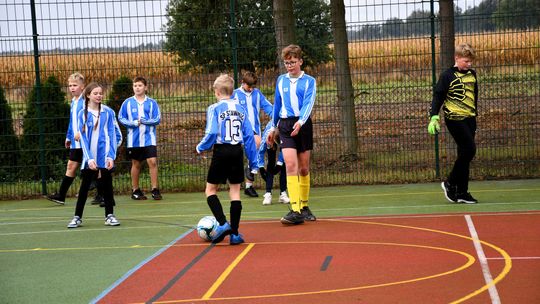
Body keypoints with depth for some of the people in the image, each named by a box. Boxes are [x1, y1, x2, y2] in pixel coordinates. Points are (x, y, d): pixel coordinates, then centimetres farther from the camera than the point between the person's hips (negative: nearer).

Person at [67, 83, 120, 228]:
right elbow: (83, 138, -1)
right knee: (84, 186, 5)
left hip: (105, 155, 0)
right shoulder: (82, 114, 1)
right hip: (89, 156, 1)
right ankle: (77, 217, 11)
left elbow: (112, 134, 0)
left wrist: (111, 156, -9)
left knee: (107, 184, 5)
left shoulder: (108, 112, 1)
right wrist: (89, 159, -10)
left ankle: (109, 215, 14)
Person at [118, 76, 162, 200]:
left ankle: (155, 190, -4)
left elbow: (157, 119, -3)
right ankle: (135, 190, 20)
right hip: (134, 140, 1)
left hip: (149, 139, -1)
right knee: (136, 164, 8)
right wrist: (133, 123, -14)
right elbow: (121, 118, 2)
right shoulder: (128, 102, 2)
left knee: (152, 162, -11)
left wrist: (143, 121, -17)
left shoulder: (152, 103, 0)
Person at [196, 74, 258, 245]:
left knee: (210, 190, 8)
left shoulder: (214, 109, -5)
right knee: (235, 191, 9)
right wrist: (253, 162, 9)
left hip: (221, 152, -4)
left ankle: (223, 224, -11)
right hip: (237, 152, 4)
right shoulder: (241, 109, 8)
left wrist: (201, 148, 2)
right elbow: (249, 135, 5)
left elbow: (212, 133, -16)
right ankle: (234, 233, 7)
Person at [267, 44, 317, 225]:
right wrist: (273, 127, 22)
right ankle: (295, 211, -20)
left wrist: (300, 122, -29)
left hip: (303, 125, -1)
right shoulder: (281, 80, 11)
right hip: (285, 125, 1)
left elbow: (308, 103, -12)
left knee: (304, 168, 7)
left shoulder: (309, 81, 1)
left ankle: (304, 207, 23)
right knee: (291, 165, -14)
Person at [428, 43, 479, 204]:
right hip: (454, 118, -6)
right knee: (469, 150, -14)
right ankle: (450, 183, 2)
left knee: (465, 154, 6)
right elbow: (438, 96, -8)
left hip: (469, 118, 7)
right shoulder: (447, 76, -7)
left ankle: (461, 192, 12)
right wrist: (434, 117, -16)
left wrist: (474, 114, 27)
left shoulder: (472, 74, 11)